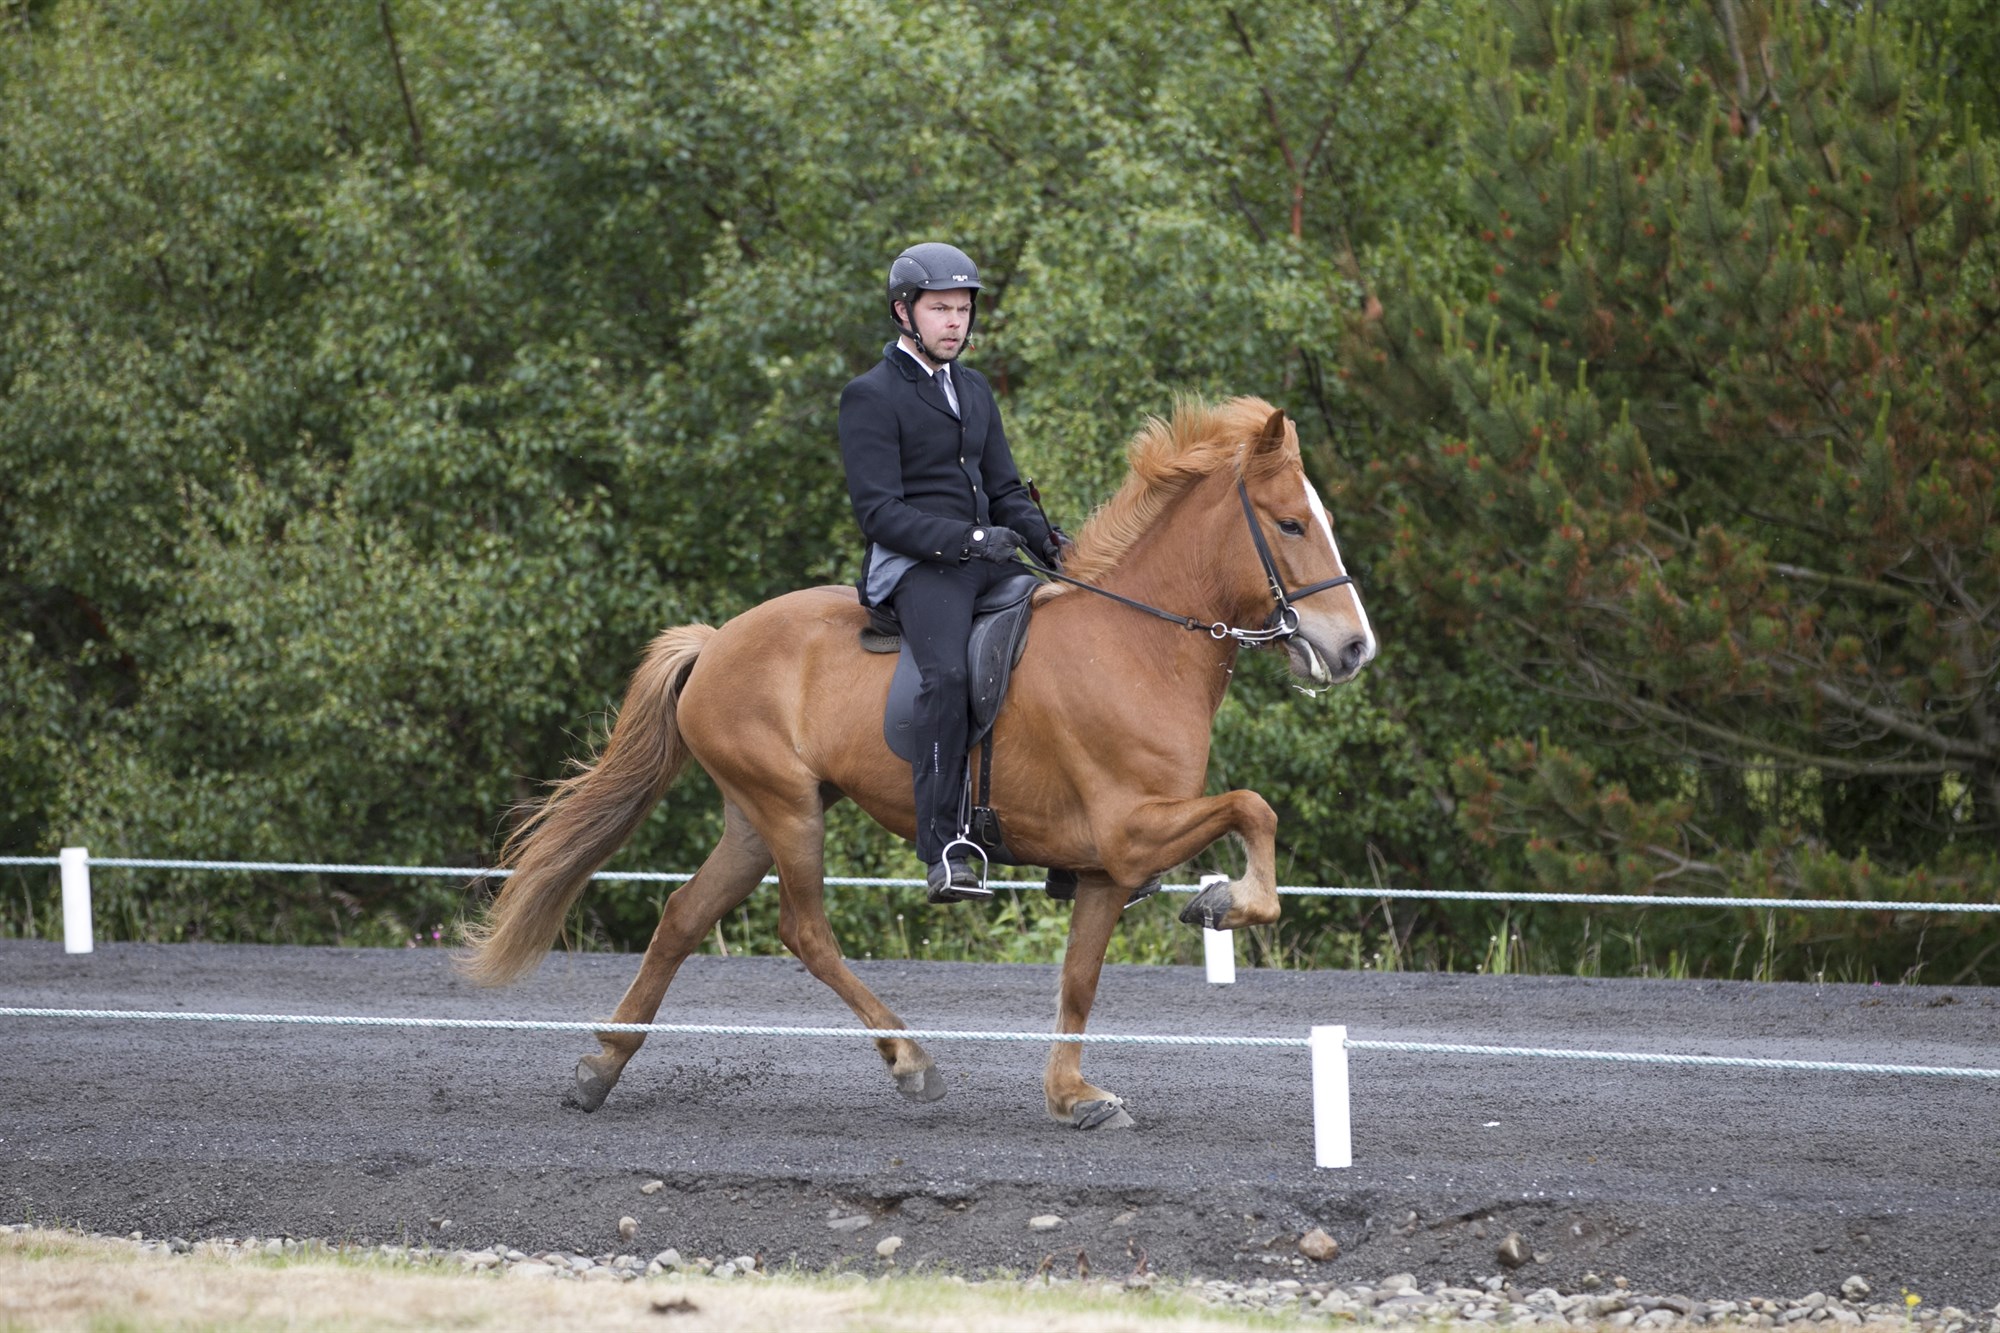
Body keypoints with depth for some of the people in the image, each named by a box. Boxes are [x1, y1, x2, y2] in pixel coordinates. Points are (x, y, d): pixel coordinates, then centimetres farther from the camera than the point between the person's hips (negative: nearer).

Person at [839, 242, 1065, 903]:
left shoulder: (974, 391, 22)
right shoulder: (871, 396, -2)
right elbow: (878, 510, -11)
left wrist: (1047, 541, 1)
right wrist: (966, 540, -22)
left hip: (986, 562, 8)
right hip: (913, 567, -8)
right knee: (947, 673, -34)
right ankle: (942, 851, -39)